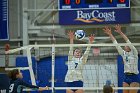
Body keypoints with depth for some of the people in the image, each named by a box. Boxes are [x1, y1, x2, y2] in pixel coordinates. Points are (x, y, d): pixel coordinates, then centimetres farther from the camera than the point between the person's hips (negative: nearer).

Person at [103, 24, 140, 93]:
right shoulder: (123, 54, 13)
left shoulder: (134, 53, -2)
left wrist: (120, 32, -20)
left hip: (134, 77, -6)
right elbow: (116, 44, 9)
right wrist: (110, 34, 4)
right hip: (126, 77, 6)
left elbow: (128, 42, -13)